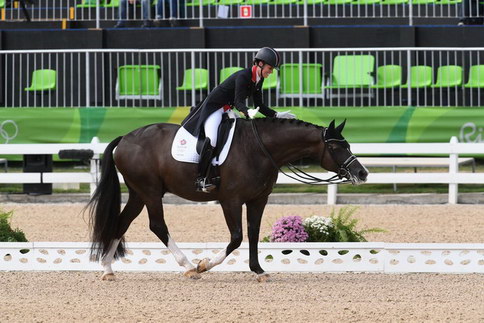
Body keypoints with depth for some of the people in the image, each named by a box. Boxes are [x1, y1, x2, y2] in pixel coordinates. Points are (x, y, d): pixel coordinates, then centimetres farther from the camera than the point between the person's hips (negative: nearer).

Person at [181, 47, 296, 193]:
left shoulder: (258, 80, 5)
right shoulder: (243, 77, -23)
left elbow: (259, 105, 11)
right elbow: (239, 102, -30)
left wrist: (277, 115, 0)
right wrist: (248, 112, -49)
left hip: (227, 110, 10)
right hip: (213, 108, -10)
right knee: (212, 140, -30)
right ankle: (201, 179, -29)